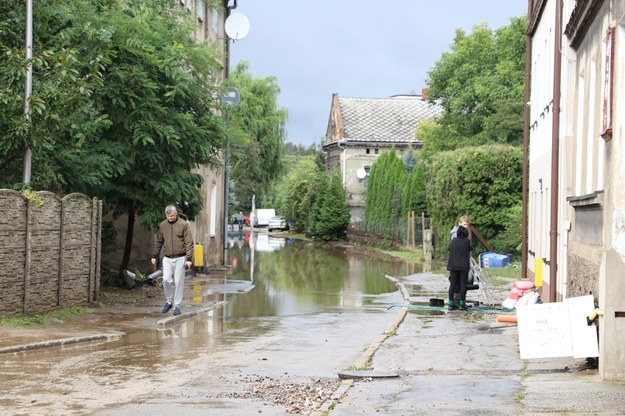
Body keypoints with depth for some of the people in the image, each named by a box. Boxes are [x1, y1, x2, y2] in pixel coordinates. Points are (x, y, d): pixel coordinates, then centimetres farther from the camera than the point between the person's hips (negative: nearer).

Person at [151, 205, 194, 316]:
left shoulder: (183, 224, -5)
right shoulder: (163, 225, 5)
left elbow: (189, 242, -7)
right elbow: (158, 241, 14)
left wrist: (189, 258, -14)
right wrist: (154, 256, 11)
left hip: (180, 258, -2)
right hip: (167, 258, 3)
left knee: (178, 283, 0)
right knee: (166, 280, -9)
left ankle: (177, 306, 9)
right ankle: (169, 301, 12)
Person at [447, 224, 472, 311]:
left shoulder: (453, 240, 7)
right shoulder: (467, 241, 0)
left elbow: (450, 252, 11)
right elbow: (469, 254, 9)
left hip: (453, 265, 3)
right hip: (464, 266, -3)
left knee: (452, 284, 4)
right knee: (463, 284, 1)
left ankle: (451, 304, 3)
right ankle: (462, 304, -2)